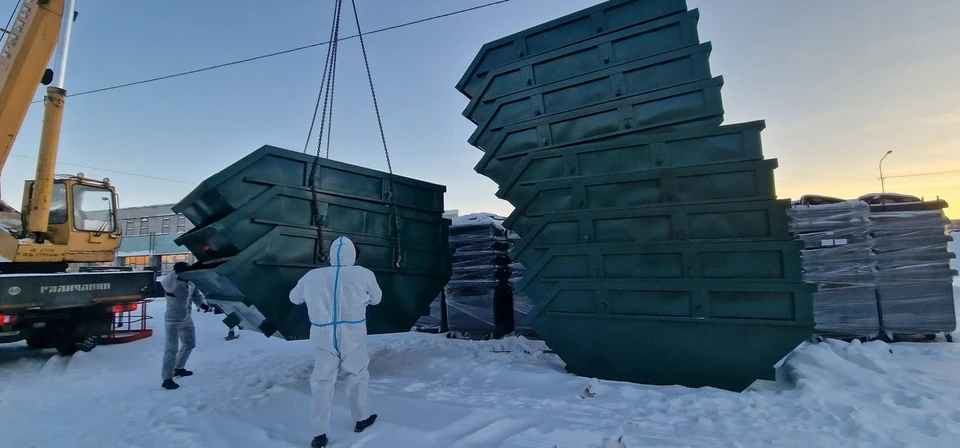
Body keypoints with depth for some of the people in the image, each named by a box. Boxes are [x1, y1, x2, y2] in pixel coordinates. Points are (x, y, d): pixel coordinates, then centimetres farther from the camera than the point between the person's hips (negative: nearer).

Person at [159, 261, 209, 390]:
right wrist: (176, 272, -54)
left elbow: (197, 295, 6)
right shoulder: (173, 284, -21)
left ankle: (178, 368, 40)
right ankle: (167, 379, 1)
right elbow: (165, 283, -43)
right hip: (173, 320, -8)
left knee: (189, 344, 21)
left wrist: (202, 304, -12)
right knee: (172, 348, -7)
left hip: (187, 319, 8)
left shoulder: (191, 282, -1)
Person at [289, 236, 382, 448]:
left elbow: (294, 298, 16)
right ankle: (361, 418, 32)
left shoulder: (312, 276, -2)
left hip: (323, 337, 1)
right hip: (353, 336, -1)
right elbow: (376, 299, 8)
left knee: (322, 382, 12)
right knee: (357, 376, 18)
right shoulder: (364, 274, -8)